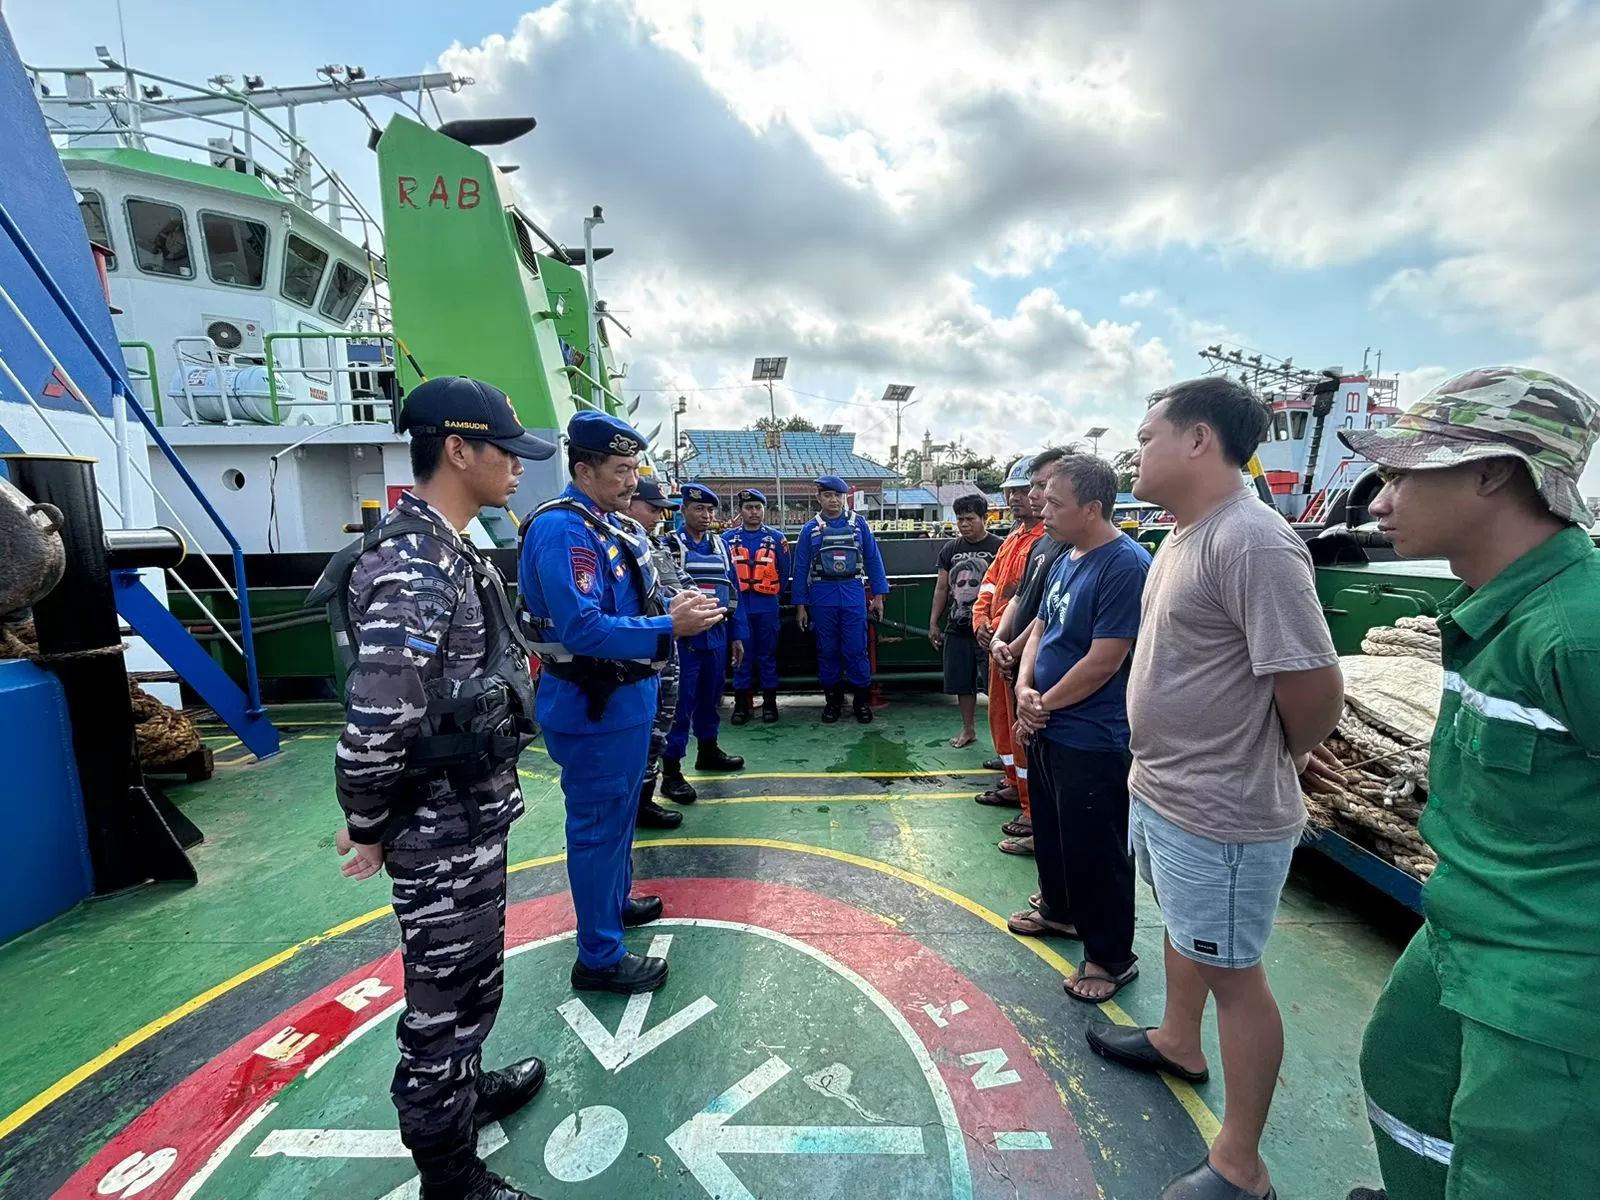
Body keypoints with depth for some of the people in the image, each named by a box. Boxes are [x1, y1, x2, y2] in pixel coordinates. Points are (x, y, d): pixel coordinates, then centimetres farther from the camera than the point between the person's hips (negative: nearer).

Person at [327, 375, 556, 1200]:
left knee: (470, 978, 28)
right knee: (446, 997, 11)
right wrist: (368, 825, -12)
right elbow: (375, 726, -27)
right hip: (442, 831, -9)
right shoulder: (413, 566, -26)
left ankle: (464, 1086, 53)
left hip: (472, 814, 9)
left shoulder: (445, 551, 7)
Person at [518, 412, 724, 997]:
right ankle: (600, 956, 21)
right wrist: (669, 628, -29)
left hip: (627, 696, 10)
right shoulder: (562, 529, -21)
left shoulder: (616, 526, 10)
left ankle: (615, 899, 46)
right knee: (598, 825, 4)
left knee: (619, 811, 25)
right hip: (592, 708, -10)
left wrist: (676, 608, 0)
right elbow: (583, 629, -30)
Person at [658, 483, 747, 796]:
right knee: (680, 703, -2)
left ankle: (708, 750, 35)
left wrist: (737, 635, 10)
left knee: (710, 697, 18)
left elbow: (734, 591, 12)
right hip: (683, 636, -5)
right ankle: (671, 770, 6)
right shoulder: (668, 545, -6)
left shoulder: (721, 545, 10)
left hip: (716, 635, 6)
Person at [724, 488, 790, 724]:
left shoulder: (776, 538, 2)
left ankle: (769, 703, 16)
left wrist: (775, 594, 7)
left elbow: (784, 571, 7)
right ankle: (741, 703, 16)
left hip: (767, 607, 0)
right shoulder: (728, 539, 2)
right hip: (739, 607, 0)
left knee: (767, 655, 7)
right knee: (741, 655, 7)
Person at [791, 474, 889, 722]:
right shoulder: (810, 529, 6)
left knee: (856, 649, 0)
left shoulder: (859, 523, 5)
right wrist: (800, 605, 2)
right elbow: (801, 568, 6)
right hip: (822, 596, 1)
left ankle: (863, 700, 14)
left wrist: (878, 595, 1)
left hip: (853, 594, -1)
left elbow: (873, 559, 6)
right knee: (827, 650, 8)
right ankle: (832, 700, 21)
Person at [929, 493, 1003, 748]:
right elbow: (941, 588, 12)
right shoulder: (950, 550, 9)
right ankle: (968, 729, 29)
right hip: (957, 629, 5)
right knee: (962, 683, 14)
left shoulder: (998, 548, -7)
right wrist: (933, 623, 10)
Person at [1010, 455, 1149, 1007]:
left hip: (1091, 739, -9)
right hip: (1047, 728, 9)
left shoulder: (1125, 565, -21)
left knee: (1095, 849, 6)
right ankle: (1059, 909, 46)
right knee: (1050, 829, 24)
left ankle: (1112, 957, 26)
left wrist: (1044, 703, -12)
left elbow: (1103, 661, -24)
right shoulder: (1065, 560, 6)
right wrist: (1024, 689, -4)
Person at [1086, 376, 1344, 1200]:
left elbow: (1318, 692, -24)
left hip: (1219, 815, -9)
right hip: (1159, 791, 9)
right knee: (1182, 929, 28)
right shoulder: (1182, 534, 5)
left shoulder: (1251, 543, -25)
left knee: (1231, 973, 9)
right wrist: (1159, 764, 12)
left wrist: (1264, 764, -6)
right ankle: (1178, 1043, 54)